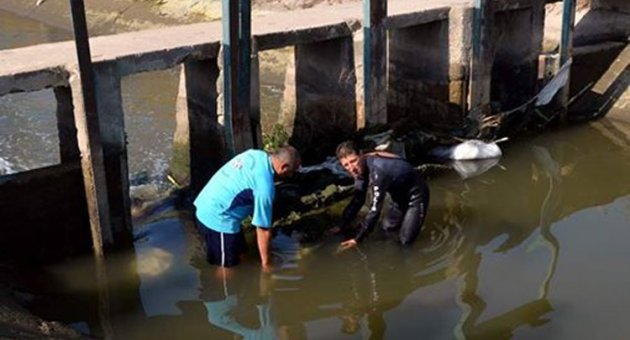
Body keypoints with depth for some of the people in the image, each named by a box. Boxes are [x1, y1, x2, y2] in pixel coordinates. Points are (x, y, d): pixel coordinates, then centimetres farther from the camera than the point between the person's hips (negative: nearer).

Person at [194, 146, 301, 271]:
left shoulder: (257, 155, 0)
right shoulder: (265, 185, -24)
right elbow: (263, 229, -16)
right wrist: (266, 263, -3)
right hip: (218, 218, -10)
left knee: (239, 253, 23)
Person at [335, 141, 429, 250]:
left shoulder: (377, 170, -38)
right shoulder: (360, 168, -11)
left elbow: (375, 209, -37)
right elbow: (357, 201, 1)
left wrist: (356, 239, -31)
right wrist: (342, 227, -2)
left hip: (415, 195, -8)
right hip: (400, 195, 8)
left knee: (405, 240, -8)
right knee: (387, 228, 11)